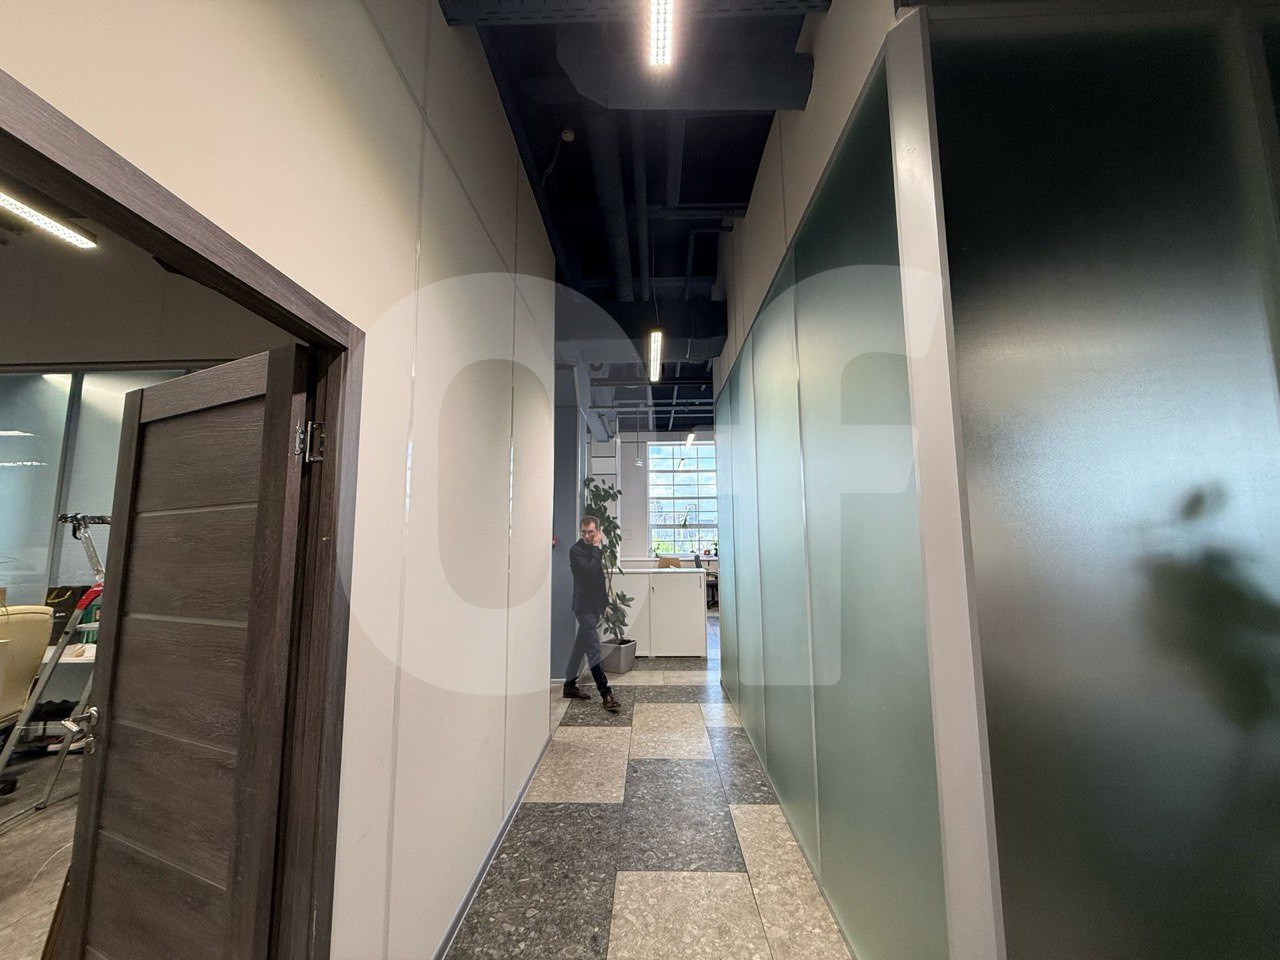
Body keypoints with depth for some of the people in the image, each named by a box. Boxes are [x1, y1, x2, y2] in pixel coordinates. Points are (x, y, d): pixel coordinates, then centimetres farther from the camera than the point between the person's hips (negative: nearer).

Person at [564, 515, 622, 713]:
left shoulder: (593, 550, 12)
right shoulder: (576, 550, -12)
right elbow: (590, 571, -27)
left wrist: (605, 603, 19)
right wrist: (596, 548, -18)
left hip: (593, 605, 8)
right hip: (584, 606, -8)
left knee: (580, 647, 16)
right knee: (594, 650, -7)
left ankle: (569, 686, 28)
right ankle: (606, 694, -3)